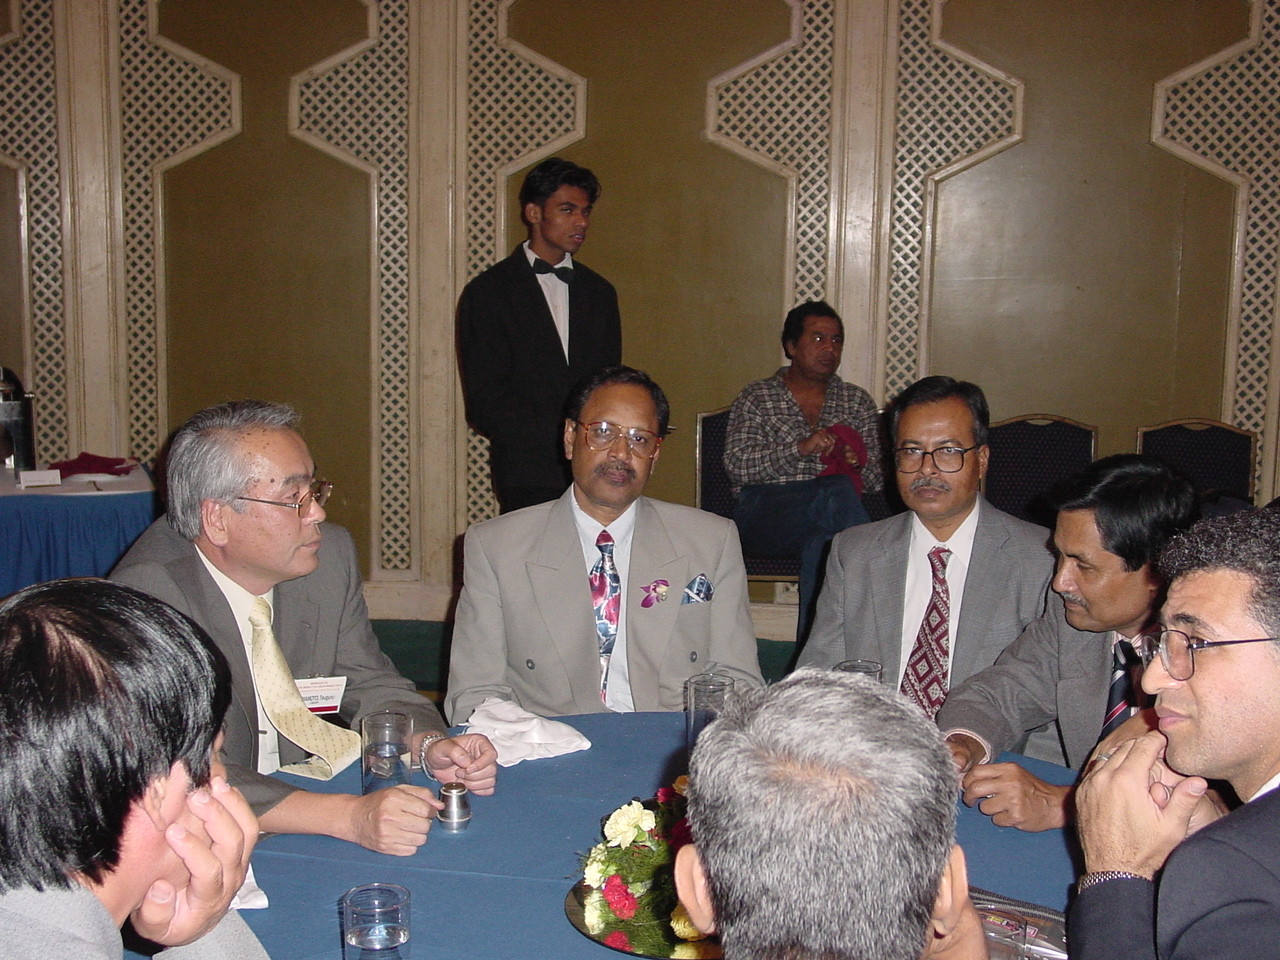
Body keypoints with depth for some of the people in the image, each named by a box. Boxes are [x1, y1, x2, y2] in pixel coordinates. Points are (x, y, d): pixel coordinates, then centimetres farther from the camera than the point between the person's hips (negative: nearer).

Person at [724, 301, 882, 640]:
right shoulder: (756, 397, 13)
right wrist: (800, 448, -15)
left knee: (821, 540, -38)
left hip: (823, 516, 2)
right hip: (763, 516, -2)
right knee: (838, 491, -33)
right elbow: (736, 465, -3)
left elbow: (878, 479, 15)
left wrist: (861, 464, -10)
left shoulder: (858, 402, 21)